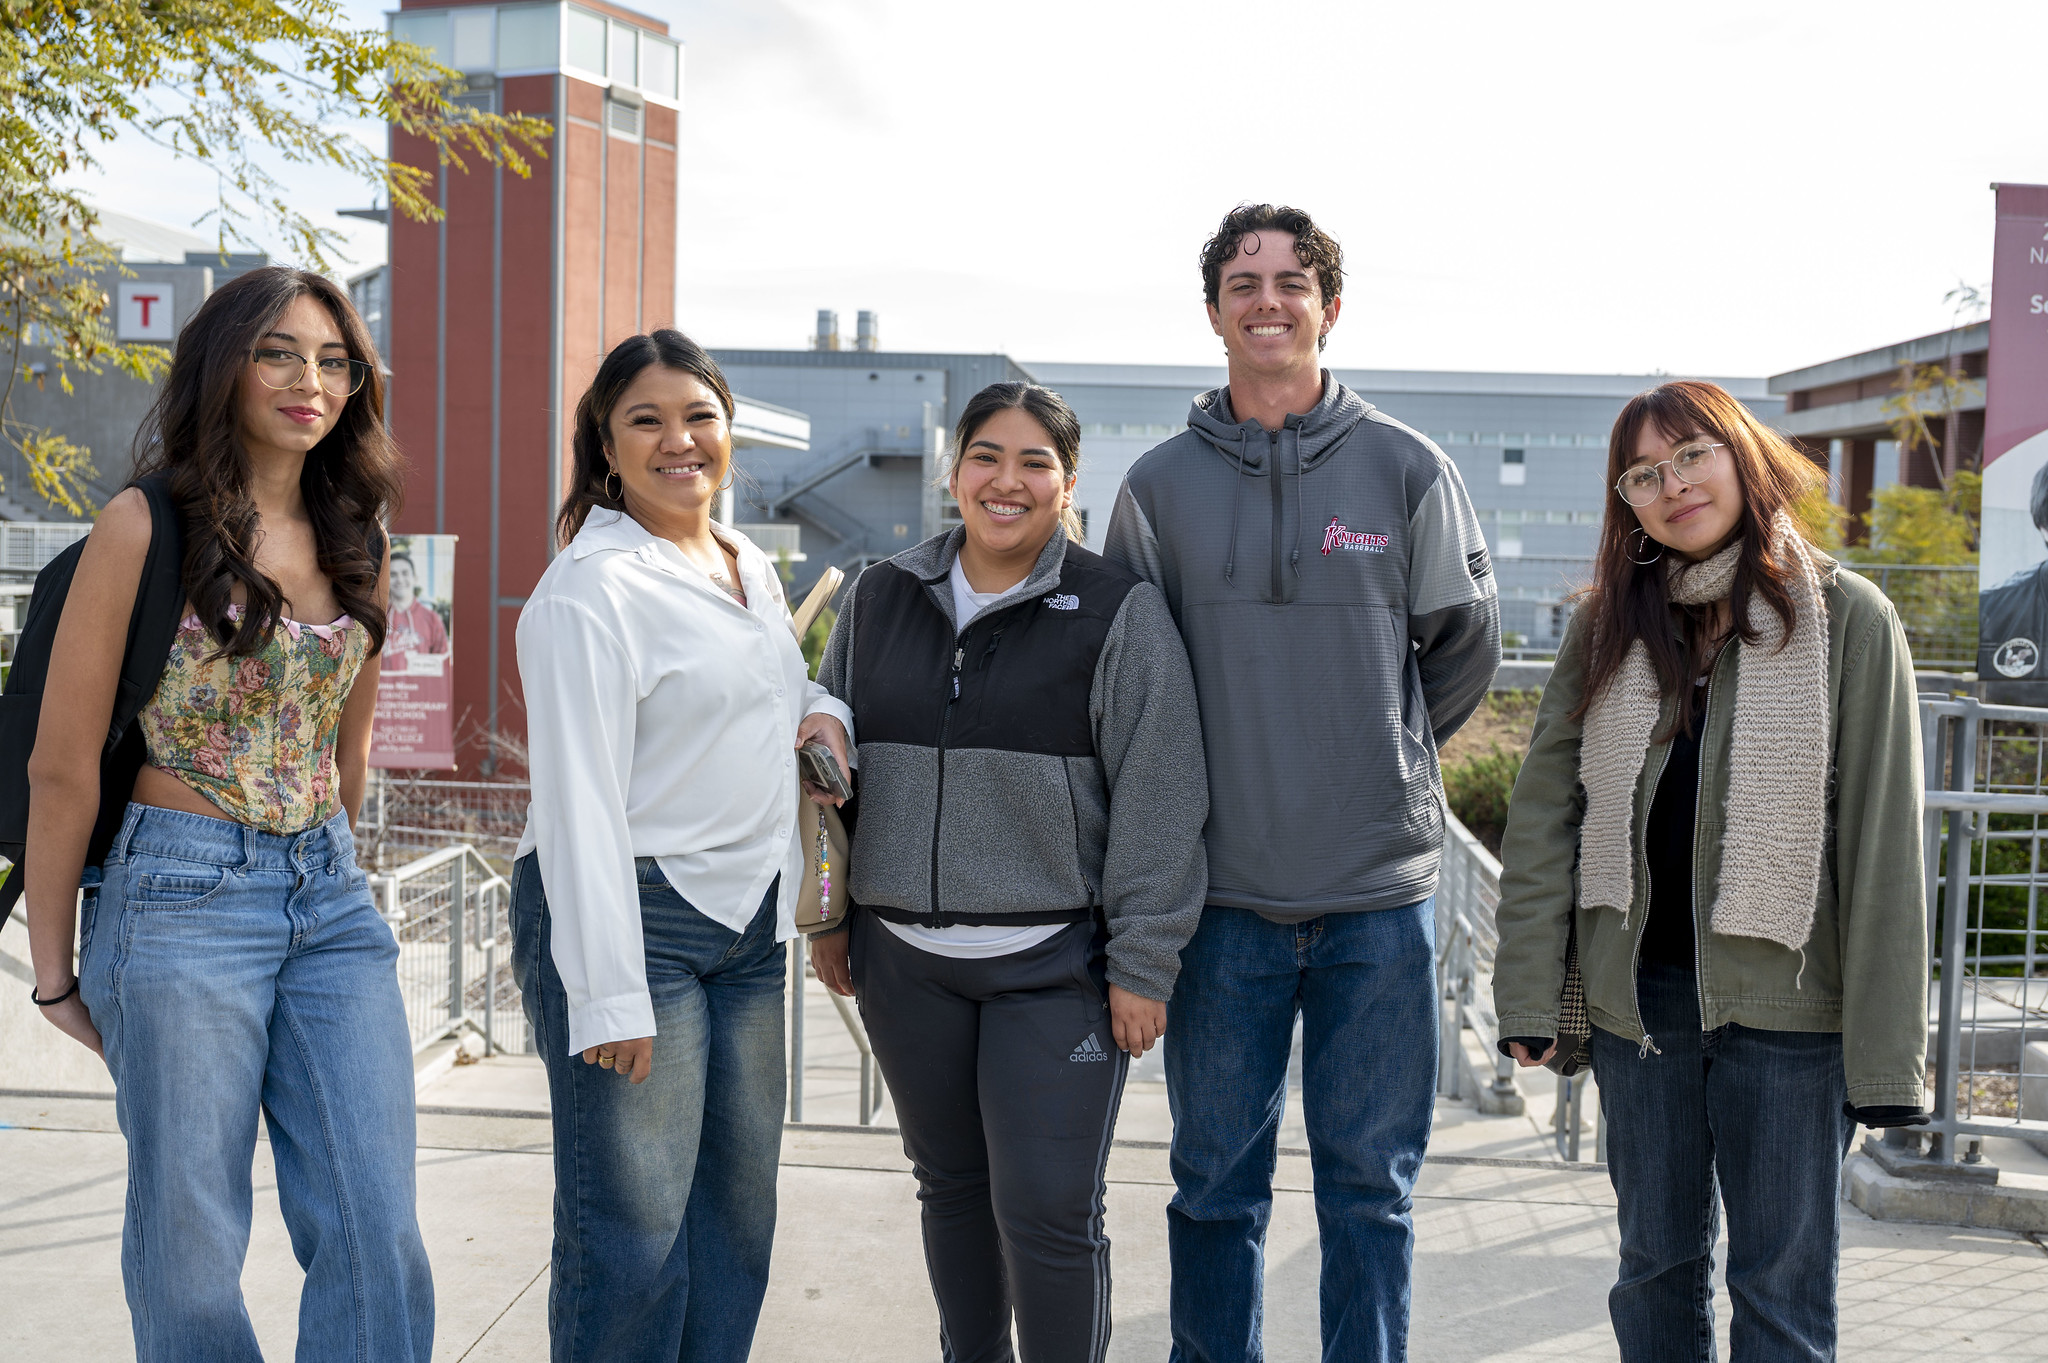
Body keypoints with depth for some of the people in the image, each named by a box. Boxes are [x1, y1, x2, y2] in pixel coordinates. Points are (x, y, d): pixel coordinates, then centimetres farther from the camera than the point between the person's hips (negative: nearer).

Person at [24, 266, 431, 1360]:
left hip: (331, 892, 5)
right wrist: (55, 971, -1)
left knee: (378, 1236, 3)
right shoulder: (147, 527, -7)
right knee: (191, 1250, 5)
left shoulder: (354, 538, 10)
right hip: (180, 895, -5)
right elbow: (62, 765, -5)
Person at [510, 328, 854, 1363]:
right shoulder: (592, 588, -12)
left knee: (738, 1211, 14)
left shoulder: (752, 571, 13)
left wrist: (823, 709, 8)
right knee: (632, 1233, -3)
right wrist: (610, 994, -21)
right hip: (628, 918, -8)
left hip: (747, 924, 8)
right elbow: (578, 800, -17)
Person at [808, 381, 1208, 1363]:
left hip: (1057, 965, -4)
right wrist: (827, 917, 14)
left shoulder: (1119, 616, -5)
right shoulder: (876, 601, 8)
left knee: (1049, 1210, -3)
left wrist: (1142, 965, -9)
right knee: (950, 1187, 17)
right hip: (904, 960, 4)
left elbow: (1159, 802, -6)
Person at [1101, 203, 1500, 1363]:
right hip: (1223, 890, 1)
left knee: (1372, 1178, 9)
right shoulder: (1161, 485, 3)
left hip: (1381, 887, 0)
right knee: (1217, 1181, 10)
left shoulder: (1409, 469, 2)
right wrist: (1226, 777, 7)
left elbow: (1464, 647, 10)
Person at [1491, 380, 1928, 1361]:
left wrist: (1886, 1054, -9)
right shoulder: (1607, 628, 6)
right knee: (1655, 1268, 16)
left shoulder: (1848, 619, -5)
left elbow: (1883, 840, -7)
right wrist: (1529, 994, -3)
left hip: (1786, 1003, -3)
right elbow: (1545, 812, 4)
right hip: (1639, 995, 3)